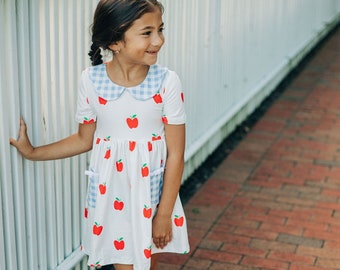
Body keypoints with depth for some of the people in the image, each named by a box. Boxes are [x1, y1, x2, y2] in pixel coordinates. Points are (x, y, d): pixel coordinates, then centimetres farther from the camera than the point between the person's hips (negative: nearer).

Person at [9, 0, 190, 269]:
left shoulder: (167, 81, -15)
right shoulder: (91, 80, -11)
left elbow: (175, 153, -11)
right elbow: (84, 139, 5)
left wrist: (165, 213, -9)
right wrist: (33, 152, 7)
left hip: (153, 192, 0)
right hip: (110, 193, 0)